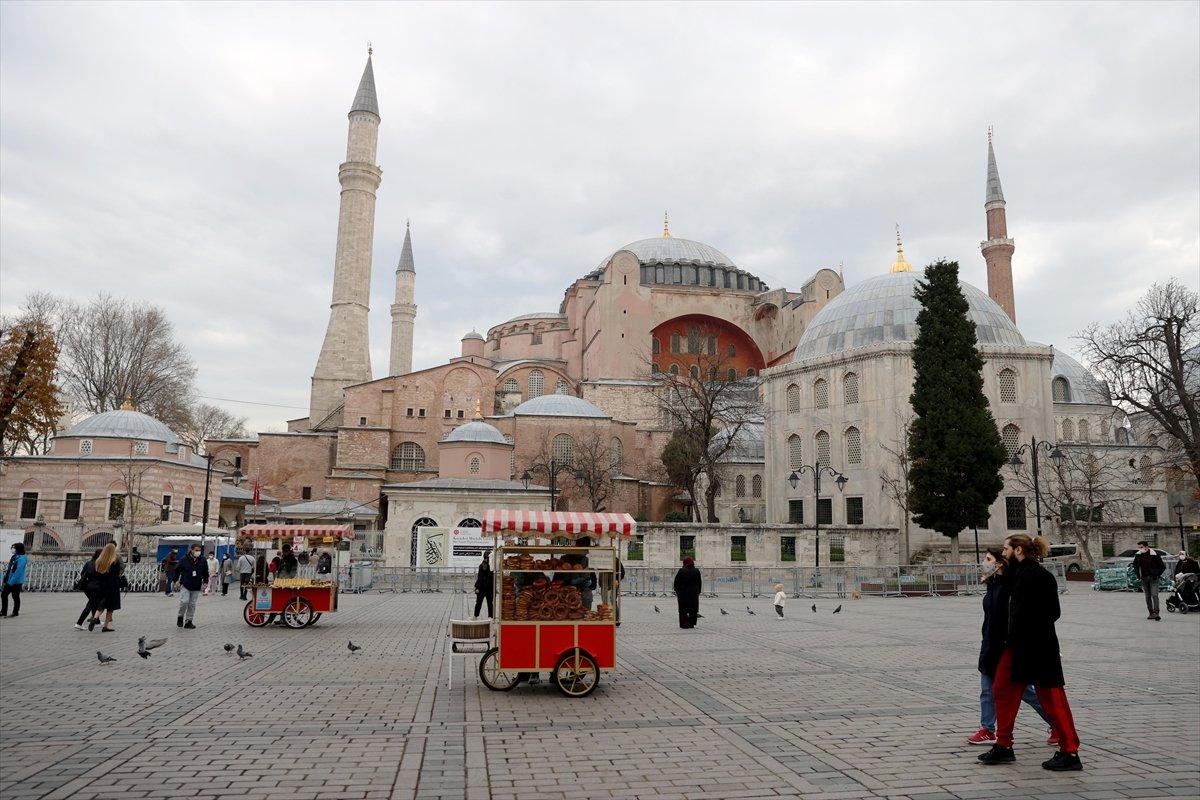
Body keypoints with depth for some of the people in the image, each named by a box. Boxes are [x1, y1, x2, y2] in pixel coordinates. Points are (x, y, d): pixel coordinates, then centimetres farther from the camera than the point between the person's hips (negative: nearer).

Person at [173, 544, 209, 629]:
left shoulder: (203, 560, 2)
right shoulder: (184, 559, -5)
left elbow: (205, 572, 13)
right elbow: (177, 570, 5)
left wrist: (205, 582, 7)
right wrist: (176, 580, -1)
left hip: (196, 587, 3)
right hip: (185, 585, -3)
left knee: (192, 604, 6)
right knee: (184, 601, -13)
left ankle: (188, 621, 14)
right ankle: (180, 617, 13)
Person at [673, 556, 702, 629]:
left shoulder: (681, 571, -10)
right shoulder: (696, 571, 0)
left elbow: (676, 583, -5)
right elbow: (699, 583, 7)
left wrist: (677, 592, 6)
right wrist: (698, 592, 16)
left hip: (683, 593, -2)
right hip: (694, 593, 3)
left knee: (683, 609, 4)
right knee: (693, 609, 10)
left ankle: (684, 624, 1)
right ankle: (691, 623, 11)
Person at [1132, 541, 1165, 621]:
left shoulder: (1154, 555, -9)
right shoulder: (1138, 555, 3)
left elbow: (1163, 566, -2)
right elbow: (1135, 565, 20)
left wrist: (1157, 575, -9)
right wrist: (1138, 575, 9)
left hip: (1153, 578, -5)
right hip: (1144, 578, 5)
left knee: (1154, 595, -13)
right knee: (1147, 596, 7)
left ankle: (1156, 613, -17)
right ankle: (1151, 613, 13)